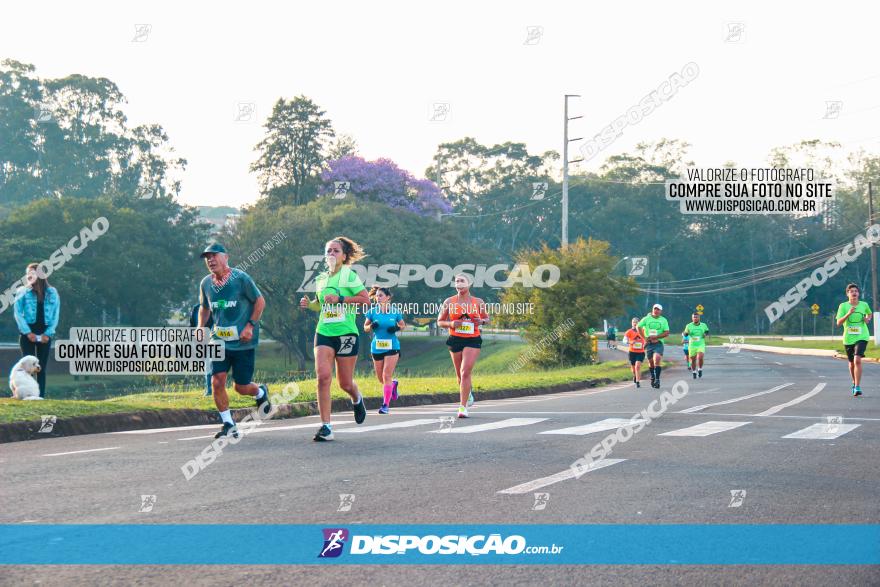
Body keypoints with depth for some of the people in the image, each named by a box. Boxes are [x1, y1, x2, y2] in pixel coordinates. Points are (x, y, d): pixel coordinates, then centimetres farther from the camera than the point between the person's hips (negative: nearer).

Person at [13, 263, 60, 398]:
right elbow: (17, 313, -2)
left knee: (42, 367, 2)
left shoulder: (52, 292, 8)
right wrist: (28, 332, -12)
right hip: (27, 334, -1)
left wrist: (48, 333, -7)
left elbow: (55, 314, 5)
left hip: (45, 335, 1)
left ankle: (41, 396, 2)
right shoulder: (22, 291, 5)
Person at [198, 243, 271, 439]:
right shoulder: (206, 283, 5)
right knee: (217, 381, -11)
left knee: (241, 387, 1)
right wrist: (201, 327, 5)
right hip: (219, 340, 4)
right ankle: (228, 425, 3)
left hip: (243, 342, -4)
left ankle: (261, 392, 37)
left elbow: (260, 301, -4)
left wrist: (250, 326, -13)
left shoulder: (241, 278, -10)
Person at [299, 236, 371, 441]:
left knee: (345, 383, 3)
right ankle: (326, 426, -14)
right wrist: (308, 304, 6)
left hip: (346, 333, -4)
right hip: (324, 332, 4)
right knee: (323, 375, -16)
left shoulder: (349, 275, -3)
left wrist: (340, 299, -17)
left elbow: (365, 299, -10)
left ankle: (356, 400, 41)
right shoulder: (321, 279, 13)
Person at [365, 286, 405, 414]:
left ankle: (386, 405, -6)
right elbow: (365, 326, 9)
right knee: (381, 378, 12)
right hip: (377, 348, 3)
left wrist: (397, 328, -11)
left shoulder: (395, 312, -3)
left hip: (392, 347, -3)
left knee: (387, 376, -11)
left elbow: (403, 325, 11)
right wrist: (371, 326, -14)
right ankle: (393, 384, 46)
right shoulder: (373, 312, -1)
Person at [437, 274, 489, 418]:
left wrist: (481, 321, -8)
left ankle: (463, 407, -13)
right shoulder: (449, 302, 2)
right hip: (455, 340, 2)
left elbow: (486, 318, 15)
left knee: (465, 372, -16)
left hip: (473, 340, -2)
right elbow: (440, 322, 7)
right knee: (460, 374, 12)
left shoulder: (478, 302, 3)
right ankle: (468, 392, 45)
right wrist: (451, 324, -13)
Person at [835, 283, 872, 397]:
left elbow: (869, 314, 25)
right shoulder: (843, 306, -3)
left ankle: (857, 387, -20)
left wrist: (868, 319, 3)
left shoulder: (864, 304, 2)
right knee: (852, 363, 14)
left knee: (857, 360, -20)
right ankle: (854, 383, 39)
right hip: (848, 339, 1)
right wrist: (848, 314, -24)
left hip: (862, 337, -1)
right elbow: (838, 323, -11)